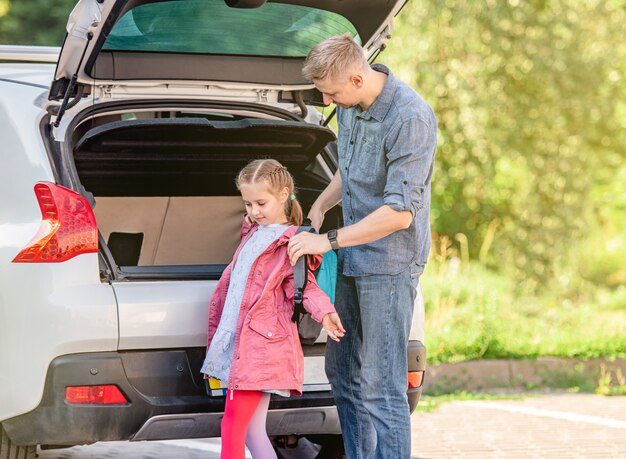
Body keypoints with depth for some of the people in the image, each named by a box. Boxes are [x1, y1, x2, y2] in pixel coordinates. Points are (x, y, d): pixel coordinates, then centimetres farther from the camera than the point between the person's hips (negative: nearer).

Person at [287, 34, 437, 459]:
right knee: (343, 372, 15)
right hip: (353, 260, 9)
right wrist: (320, 206, 5)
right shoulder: (349, 105, 4)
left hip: (390, 263, -9)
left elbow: (399, 212, -25)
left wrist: (329, 241, -20)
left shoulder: (410, 118, -23)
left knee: (381, 386, -10)